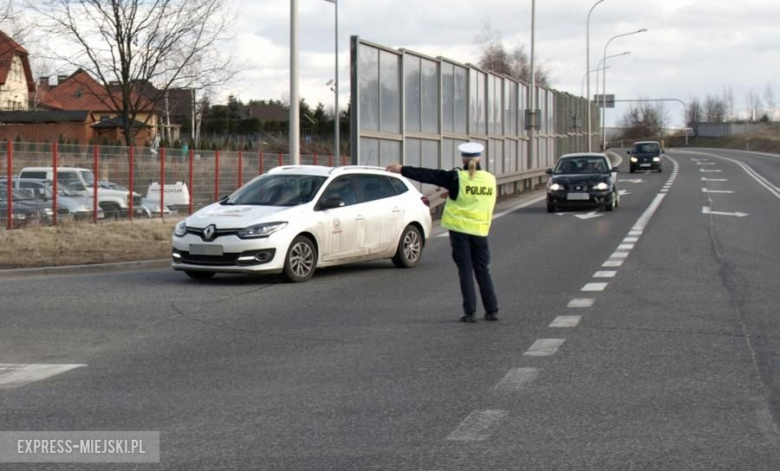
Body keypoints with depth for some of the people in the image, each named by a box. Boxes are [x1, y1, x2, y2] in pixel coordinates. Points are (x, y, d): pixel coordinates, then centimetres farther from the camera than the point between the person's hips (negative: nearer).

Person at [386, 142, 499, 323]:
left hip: (459, 229, -3)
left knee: (465, 270, 1)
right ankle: (492, 310, 10)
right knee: (482, 271, 11)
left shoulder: (457, 178, -9)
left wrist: (402, 170, -4)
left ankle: (470, 312, -2)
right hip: (480, 231, 3)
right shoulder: (490, 179, 2)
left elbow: (428, 175, -8)